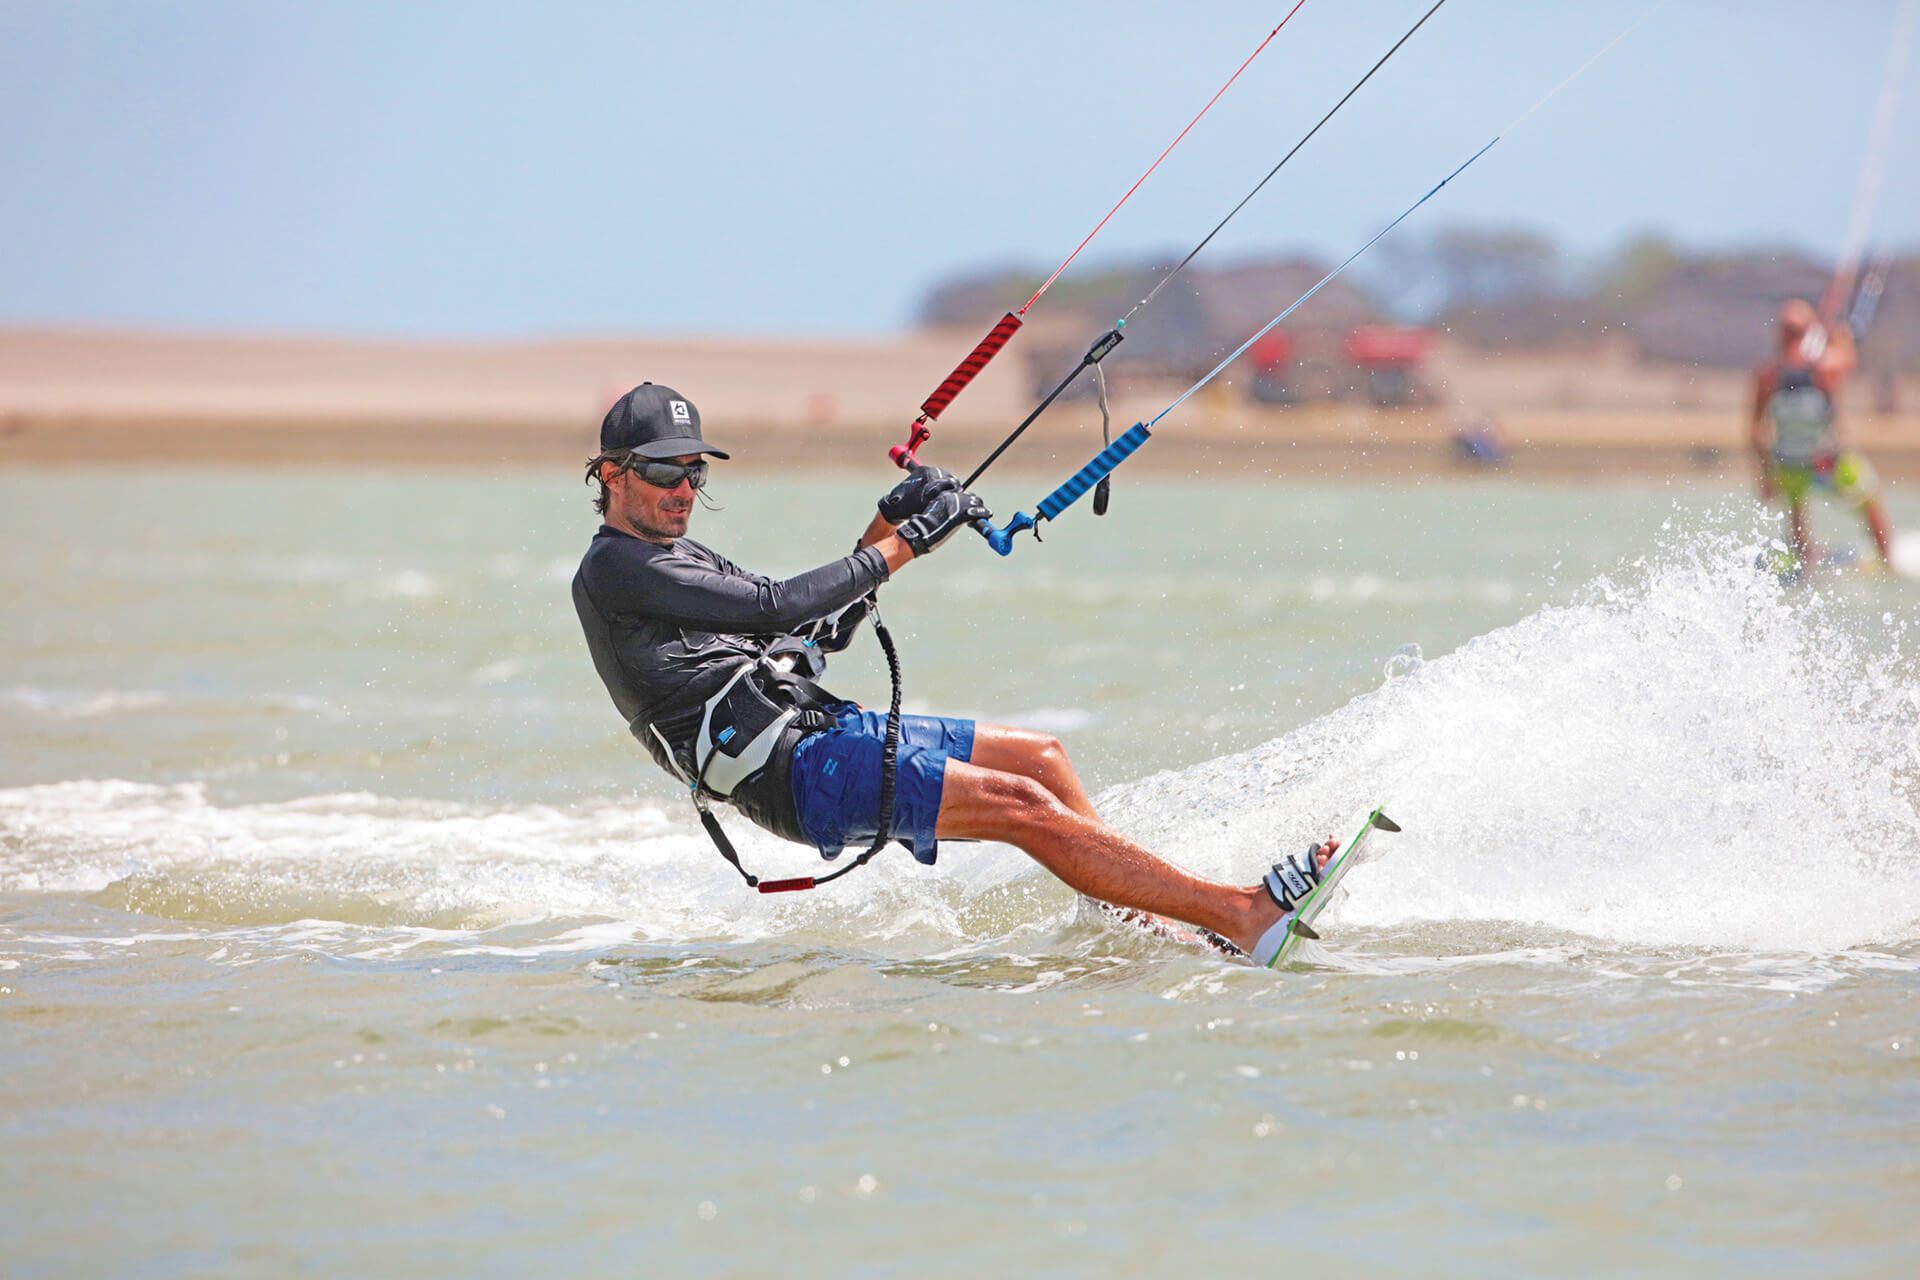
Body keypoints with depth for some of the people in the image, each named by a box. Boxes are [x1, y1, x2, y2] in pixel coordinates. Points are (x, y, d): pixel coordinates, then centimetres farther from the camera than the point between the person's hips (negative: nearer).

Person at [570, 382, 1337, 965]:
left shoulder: (680, 558, 22)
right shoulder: (612, 569, -8)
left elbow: (822, 631, 22)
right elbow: (773, 607, -16)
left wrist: (884, 526, 9)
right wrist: (900, 546, -10)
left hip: (823, 725, 10)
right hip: (797, 772, -10)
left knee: (1039, 756, 11)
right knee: (1026, 808, -17)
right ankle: (1247, 918, -20)